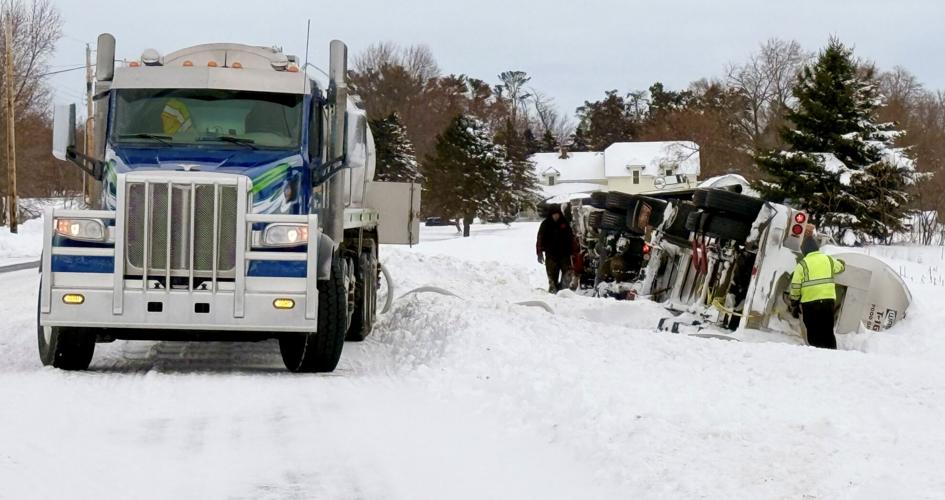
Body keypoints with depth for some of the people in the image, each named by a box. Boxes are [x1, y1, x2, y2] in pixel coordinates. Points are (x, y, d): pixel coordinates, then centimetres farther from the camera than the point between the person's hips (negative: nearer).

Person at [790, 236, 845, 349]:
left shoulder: (802, 264, -2)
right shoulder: (829, 260, 8)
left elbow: (795, 287, -3)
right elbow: (841, 266, 29)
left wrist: (794, 305, 7)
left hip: (809, 303, -3)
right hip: (828, 300, 3)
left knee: (813, 333, 4)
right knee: (828, 332, 11)